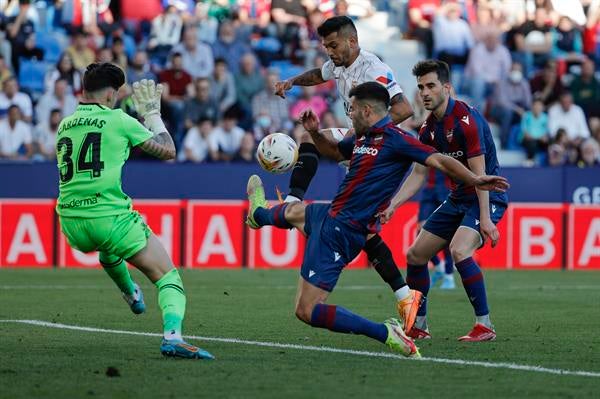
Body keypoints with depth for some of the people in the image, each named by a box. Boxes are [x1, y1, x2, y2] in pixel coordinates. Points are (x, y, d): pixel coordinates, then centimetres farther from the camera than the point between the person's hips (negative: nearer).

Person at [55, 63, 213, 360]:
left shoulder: (64, 126, 13)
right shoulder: (118, 120, -3)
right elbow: (168, 151, 4)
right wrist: (153, 112, 18)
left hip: (71, 224, 6)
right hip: (110, 218, -6)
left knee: (108, 248, 42)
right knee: (168, 277, -2)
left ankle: (130, 294, 59)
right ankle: (172, 334, -25)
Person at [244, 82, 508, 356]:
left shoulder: (394, 140, -16)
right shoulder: (361, 138, 12)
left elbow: (438, 160, -21)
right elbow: (335, 151, 33)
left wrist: (475, 180, -35)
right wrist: (315, 133, 14)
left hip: (341, 231, -10)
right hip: (331, 214, 10)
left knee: (307, 311, -12)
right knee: (294, 211, 43)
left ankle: (385, 333, -13)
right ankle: (259, 213, 79)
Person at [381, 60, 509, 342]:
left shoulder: (466, 120, -21)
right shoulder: (429, 128, 6)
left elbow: (479, 173, -23)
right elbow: (418, 174, 11)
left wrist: (485, 218, -27)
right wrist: (392, 206, 1)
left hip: (486, 197, -9)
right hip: (458, 199, 9)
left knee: (459, 250, -30)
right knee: (415, 255, 7)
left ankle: (485, 326, -21)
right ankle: (418, 326, 20)